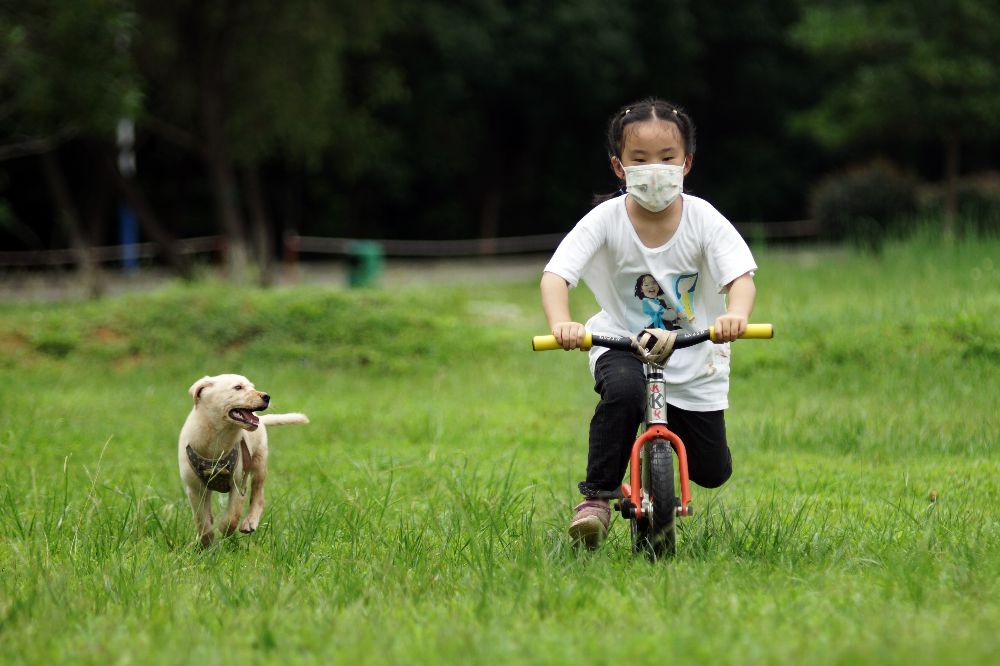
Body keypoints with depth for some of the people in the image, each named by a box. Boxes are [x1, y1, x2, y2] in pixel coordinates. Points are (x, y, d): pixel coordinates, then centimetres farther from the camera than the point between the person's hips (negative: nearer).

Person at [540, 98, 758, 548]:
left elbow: (741, 276, -25)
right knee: (622, 390, -38)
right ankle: (596, 496, -22)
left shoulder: (703, 219, -14)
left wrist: (736, 314, -48)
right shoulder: (606, 220, -16)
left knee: (712, 473, 4)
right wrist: (561, 323, -46)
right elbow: (555, 274, -24)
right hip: (623, 343, -2)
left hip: (693, 355, 2)